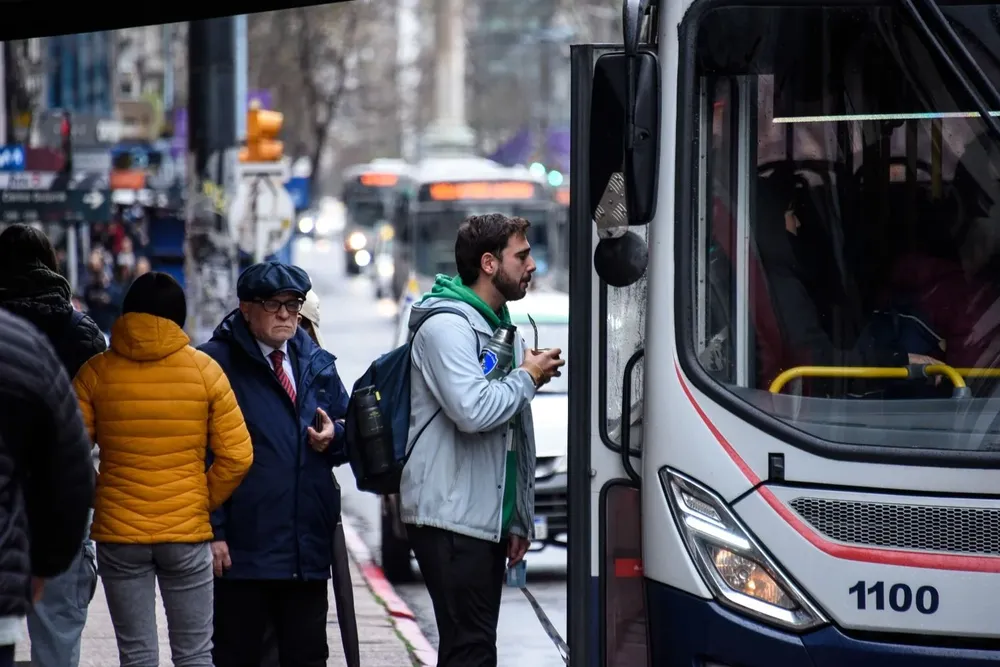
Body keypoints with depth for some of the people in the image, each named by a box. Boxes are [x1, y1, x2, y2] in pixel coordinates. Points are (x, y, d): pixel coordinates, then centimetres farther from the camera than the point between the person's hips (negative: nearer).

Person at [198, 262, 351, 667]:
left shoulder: (317, 364, 14)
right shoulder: (218, 363, -5)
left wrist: (334, 437, -3)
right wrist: (212, 531, -14)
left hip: (308, 543, 6)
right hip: (242, 548, -6)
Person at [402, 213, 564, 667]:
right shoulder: (447, 326, -11)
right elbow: (473, 410, -27)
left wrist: (518, 520, 21)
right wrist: (528, 377, -9)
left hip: (488, 520, 10)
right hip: (451, 518, -10)